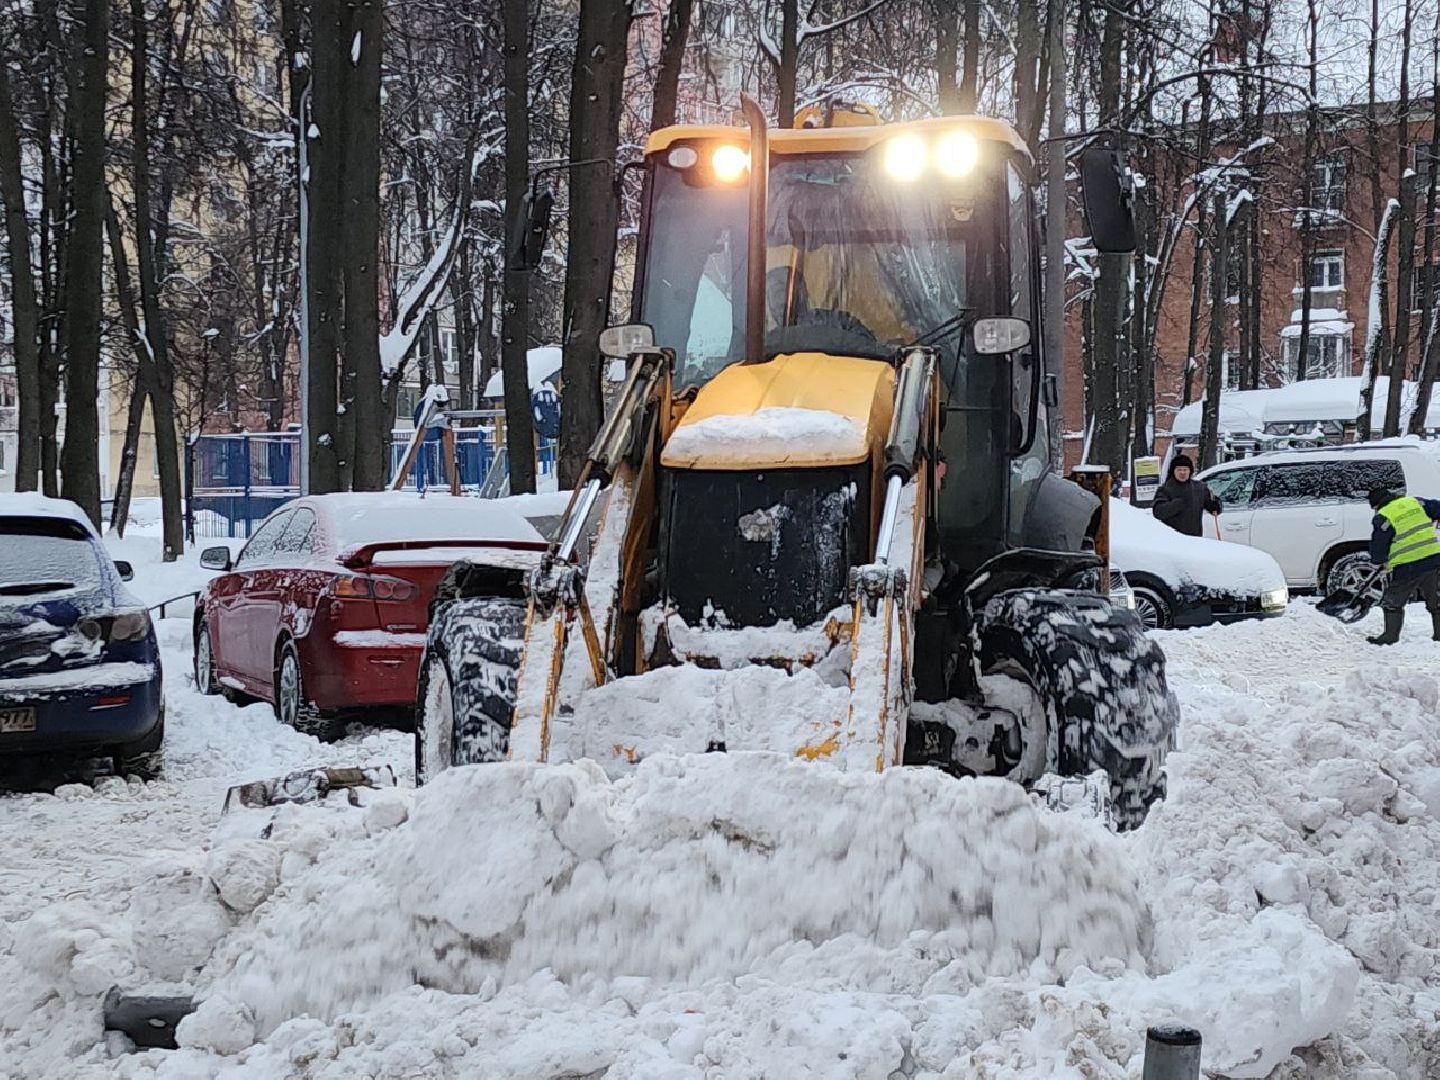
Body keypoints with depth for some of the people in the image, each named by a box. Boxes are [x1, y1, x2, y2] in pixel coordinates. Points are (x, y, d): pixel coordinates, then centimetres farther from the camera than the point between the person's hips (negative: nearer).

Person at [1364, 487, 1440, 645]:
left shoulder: (1382, 518, -7)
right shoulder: (1415, 502, 6)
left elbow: (1378, 545, -2)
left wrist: (1381, 562, 17)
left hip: (1408, 567, -5)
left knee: (1393, 601, 10)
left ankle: (1390, 635, 12)